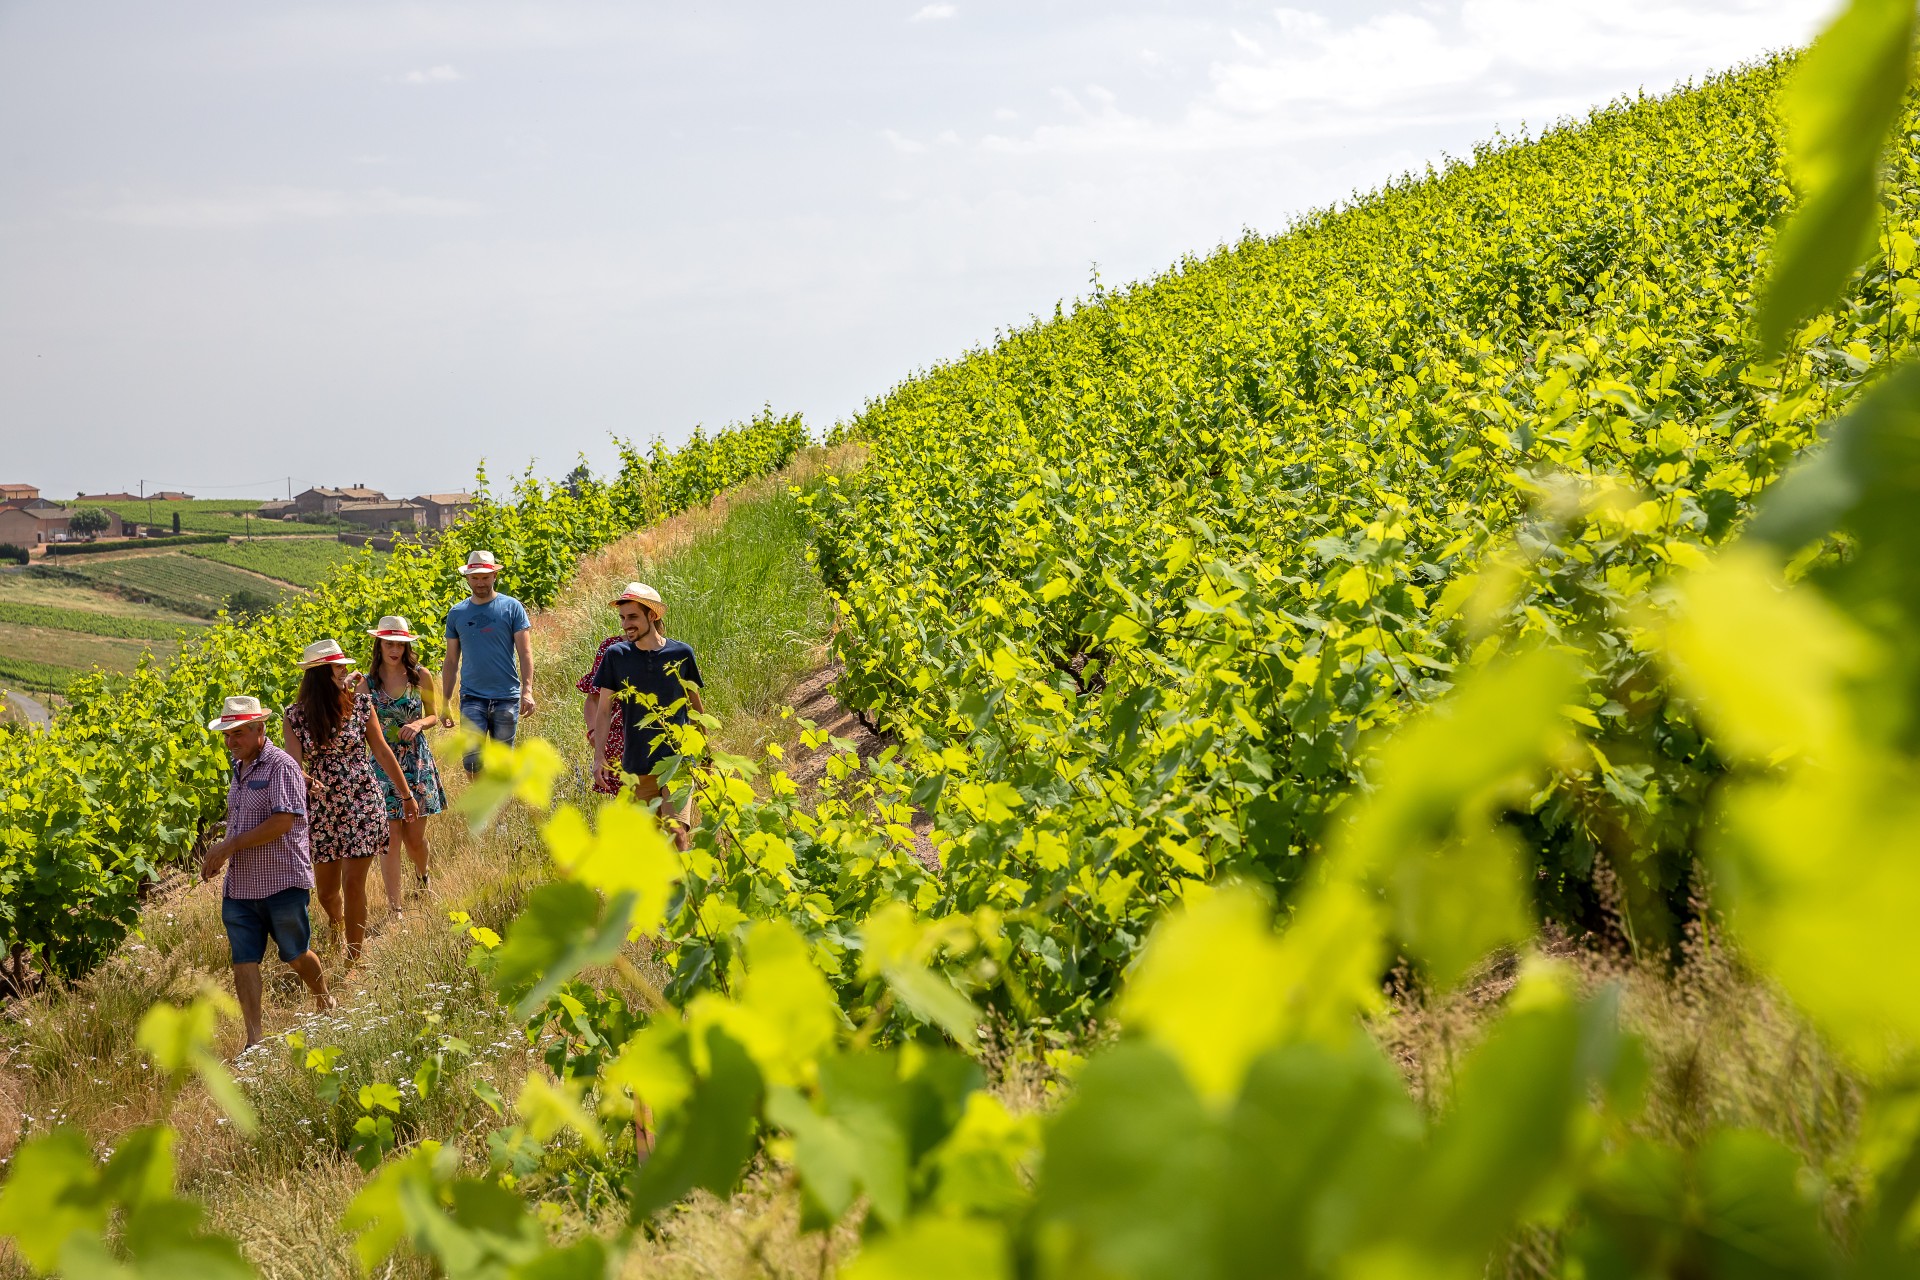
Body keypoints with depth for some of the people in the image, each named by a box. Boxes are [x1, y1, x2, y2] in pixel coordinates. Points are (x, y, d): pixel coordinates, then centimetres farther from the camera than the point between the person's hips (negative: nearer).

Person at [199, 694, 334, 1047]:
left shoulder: (281, 766, -12)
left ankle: (325, 1001, 36)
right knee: (244, 960, -2)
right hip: (240, 886, 7)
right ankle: (254, 1040, -2)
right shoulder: (238, 769, 13)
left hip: (283, 883, -7)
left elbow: (283, 822, -22)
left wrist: (229, 846, -20)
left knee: (295, 956, 9)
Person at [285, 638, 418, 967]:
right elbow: (293, 764, -10)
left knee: (353, 884, -7)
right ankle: (336, 926, 47)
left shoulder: (359, 702, -3)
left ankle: (353, 962, 3)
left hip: (362, 804, -2)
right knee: (326, 890, 12)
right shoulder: (296, 715, -2)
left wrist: (407, 795, 9)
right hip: (322, 810, 2)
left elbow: (382, 751, 4)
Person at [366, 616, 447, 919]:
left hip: (417, 762, 1)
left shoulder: (420, 677, -1)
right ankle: (394, 908, -2)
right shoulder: (368, 683, -2)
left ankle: (422, 876, 42)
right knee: (390, 838, -6)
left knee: (415, 836, 8)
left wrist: (419, 724, -13)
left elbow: (433, 715, 9)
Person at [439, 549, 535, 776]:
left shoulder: (511, 607, 2)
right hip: (472, 697, 1)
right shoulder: (457, 613, 9)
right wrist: (445, 702, 11)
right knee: (472, 760, -13)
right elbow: (451, 661, 14)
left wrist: (527, 690, -13)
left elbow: (525, 652, -1)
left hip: (507, 697, -1)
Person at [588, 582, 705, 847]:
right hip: (637, 765, 2)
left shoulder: (681, 653, -1)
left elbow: (696, 705, 10)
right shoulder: (616, 655, 1)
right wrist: (599, 756, -6)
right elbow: (604, 710, 4)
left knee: (677, 831, -16)